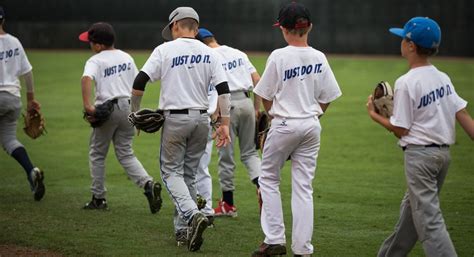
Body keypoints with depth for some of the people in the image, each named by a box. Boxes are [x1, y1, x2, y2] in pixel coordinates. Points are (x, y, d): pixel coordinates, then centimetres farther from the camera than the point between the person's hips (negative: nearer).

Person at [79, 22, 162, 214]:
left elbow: (87, 78, -28)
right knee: (126, 153, 12)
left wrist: (87, 105, -35)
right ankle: (148, 184, -12)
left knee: (97, 153, 12)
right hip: (128, 107, 5)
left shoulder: (95, 61, -7)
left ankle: (98, 198, 15)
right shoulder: (126, 57, 12)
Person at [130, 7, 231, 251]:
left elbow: (139, 83, -9)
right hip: (201, 119, 4)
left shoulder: (164, 50, -5)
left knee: (172, 171, 2)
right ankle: (183, 230, 16)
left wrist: (135, 112, 4)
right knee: (189, 173, 14)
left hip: (175, 119, -4)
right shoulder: (209, 53, 4)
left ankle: (192, 214, -22)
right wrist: (225, 123, 1)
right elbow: (223, 90, -2)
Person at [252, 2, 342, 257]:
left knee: (268, 178, 13)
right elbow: (326, 99, 6)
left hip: (284, 125, -4)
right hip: (312, 126, 4)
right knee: (303, 187, 7)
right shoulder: (319, 58, 0)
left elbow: (266, 96, -4)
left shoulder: (278, 56, -12)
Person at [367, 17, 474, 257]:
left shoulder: (406, 83, -14)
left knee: (428, 219, -8)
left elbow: (401, 130, -12)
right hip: (443, 153, 8)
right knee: (411, 209, 22)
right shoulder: (443, 78, 8)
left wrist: (375, 115, 3)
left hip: (419, 154, -8)